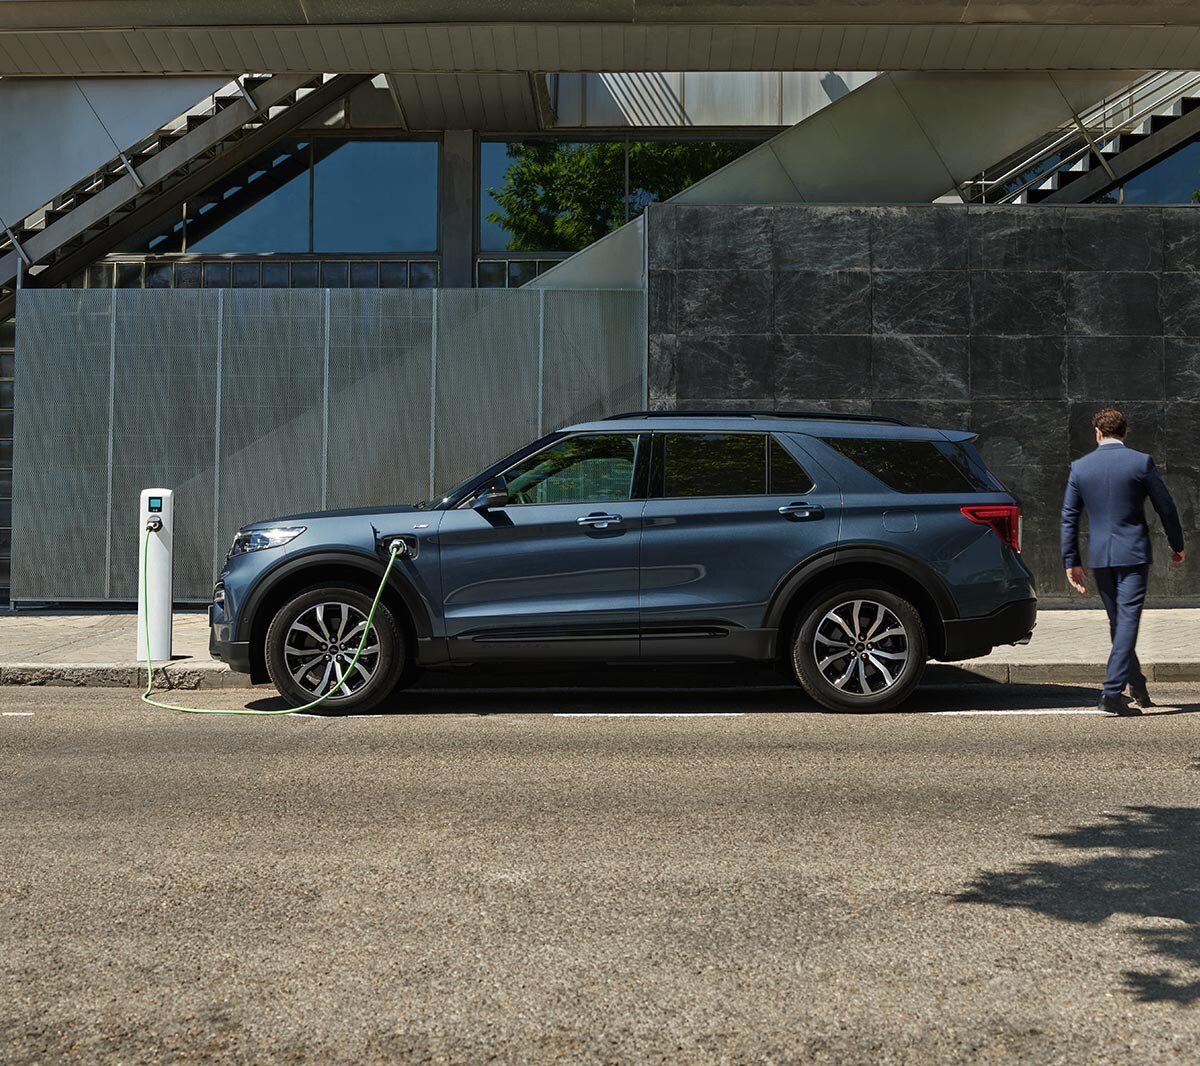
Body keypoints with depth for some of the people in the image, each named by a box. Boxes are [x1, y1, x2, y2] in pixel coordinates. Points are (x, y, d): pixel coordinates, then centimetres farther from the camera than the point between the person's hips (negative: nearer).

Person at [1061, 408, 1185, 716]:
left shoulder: (1080, 467, 2)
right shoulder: (1141, 462, -5)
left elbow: (1069, 517, 3)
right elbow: (1166, 507, 0)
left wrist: (1071, 561, 8)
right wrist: (1177, 546, 14)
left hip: (1099, 556, 3)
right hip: (1133, 553, -3)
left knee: (1118, 621, 16)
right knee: (1127, 621, -5)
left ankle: (1137, 684, 29)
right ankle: (1113, 691, -14)